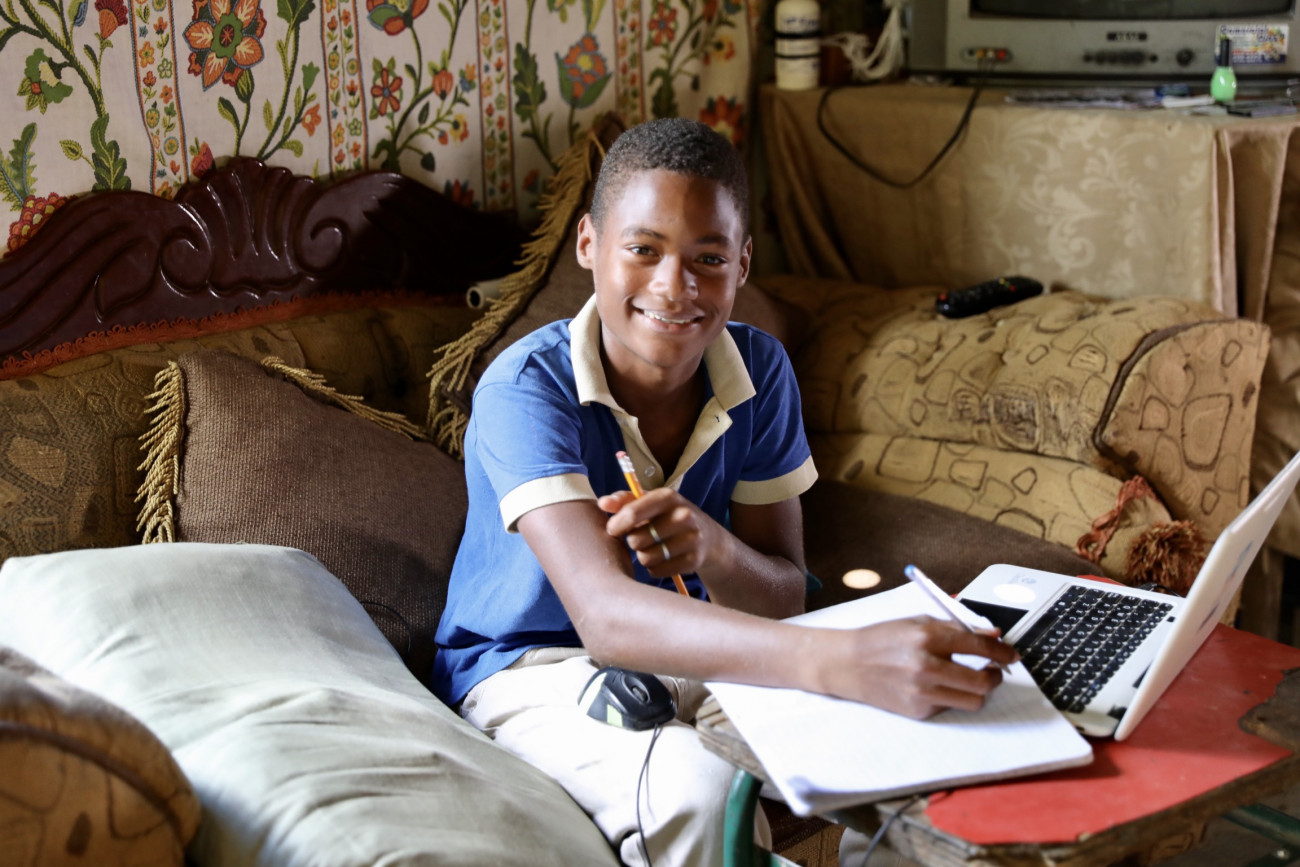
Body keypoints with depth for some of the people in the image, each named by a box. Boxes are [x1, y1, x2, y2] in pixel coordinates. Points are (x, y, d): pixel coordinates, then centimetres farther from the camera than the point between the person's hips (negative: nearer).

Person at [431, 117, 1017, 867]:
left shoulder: (758, 369, -7)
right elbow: (605, 613, -38)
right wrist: (844, 660, -53)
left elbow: (783, 598, -6)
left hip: (692, 655, 5)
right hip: (531, 667, -4)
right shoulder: (526, 387, -24)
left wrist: (713, 552, -32)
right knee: (699, 787, -34)